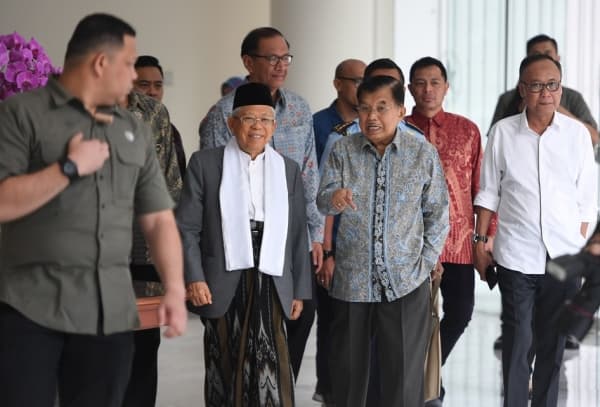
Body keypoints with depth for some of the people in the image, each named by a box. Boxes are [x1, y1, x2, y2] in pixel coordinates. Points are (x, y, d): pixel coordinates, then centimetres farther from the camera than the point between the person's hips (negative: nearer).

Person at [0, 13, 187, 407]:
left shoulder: (136, 132, 16)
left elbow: (159, 218, 13)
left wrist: (175, 289, 1)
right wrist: (70, 168, -10)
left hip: (111, 313, 5)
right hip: (32, 307, -4)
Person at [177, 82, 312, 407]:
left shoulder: (288, 169, 12)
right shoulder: (205, 163, 4)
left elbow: (298, 234, 12)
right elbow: (187, 227, 1)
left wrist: (299, 290, 10)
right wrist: (194, 277, -9)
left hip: (270, 284, 1)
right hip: (222, 285, -1)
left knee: (269, 366, -11)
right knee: (225, 370, 6)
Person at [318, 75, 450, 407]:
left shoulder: (423, 153, -2)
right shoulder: (342, 150, 1)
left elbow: (437, 213, 4)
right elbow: (322, 201, -8)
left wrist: (427, 260, -2)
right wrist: (334, 198, -31)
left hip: (405, 279, -1)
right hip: (351, 278, 1)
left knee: (404, 371, 5)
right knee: (348, 366, 13)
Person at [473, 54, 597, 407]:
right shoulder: (503, 132, -2)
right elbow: (489, 193, 4)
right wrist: (480, 242, 1)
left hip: (564, 256, 1)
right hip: (515, 255, -1)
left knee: (553, 341, 11)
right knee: (517, 339, 6)